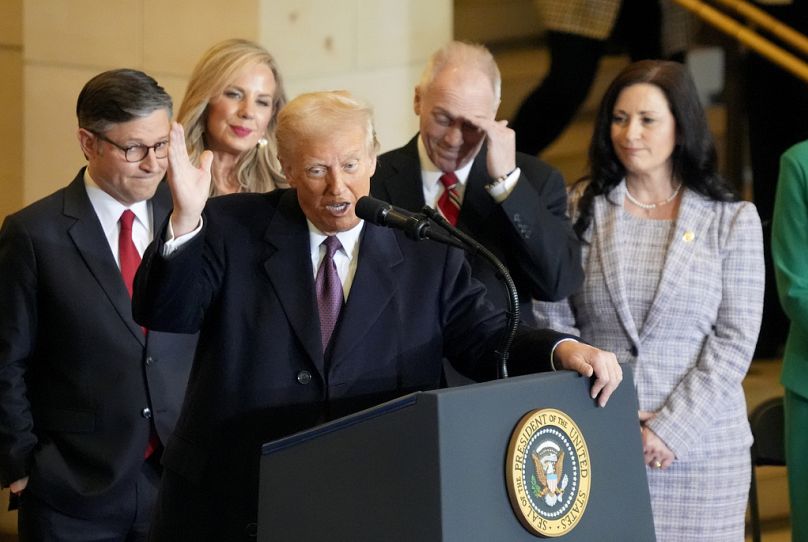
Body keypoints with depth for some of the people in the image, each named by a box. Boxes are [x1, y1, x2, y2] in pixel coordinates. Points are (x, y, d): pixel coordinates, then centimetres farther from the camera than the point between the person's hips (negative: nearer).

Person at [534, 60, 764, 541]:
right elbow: (553, 321, 3)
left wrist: (674, 428, -10)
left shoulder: (733, 220, 2)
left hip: (699, 443, -1)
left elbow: (735, 341, -2)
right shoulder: (581, 209, 4)